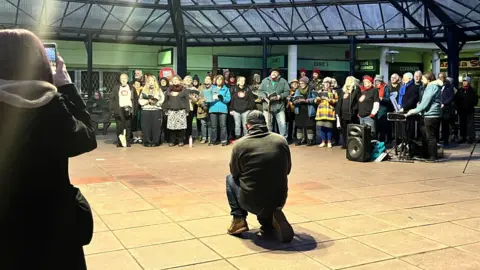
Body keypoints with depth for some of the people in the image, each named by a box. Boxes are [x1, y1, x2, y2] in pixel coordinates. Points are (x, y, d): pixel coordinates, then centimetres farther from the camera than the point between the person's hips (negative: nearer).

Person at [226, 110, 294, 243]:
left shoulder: (240, 144, -8)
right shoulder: (281, 140, -2)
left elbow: (234, 173, 8)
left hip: (251, 202, -2)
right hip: (279, 200, 2)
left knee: (230, 178, 25)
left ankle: (239, 220, 16)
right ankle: (269, 223, 13)